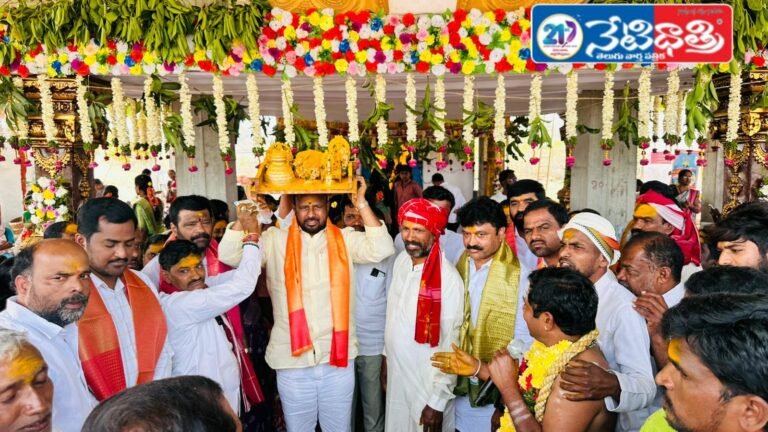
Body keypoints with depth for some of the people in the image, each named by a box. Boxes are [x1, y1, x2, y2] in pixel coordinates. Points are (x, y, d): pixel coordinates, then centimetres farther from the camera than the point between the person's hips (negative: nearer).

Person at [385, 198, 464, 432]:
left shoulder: (448, 279, -23)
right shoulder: (401, 260, -2)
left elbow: (450, 345, -18)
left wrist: (437, 402, -15)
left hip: (428, 385, -6)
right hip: (397, 376, 6)